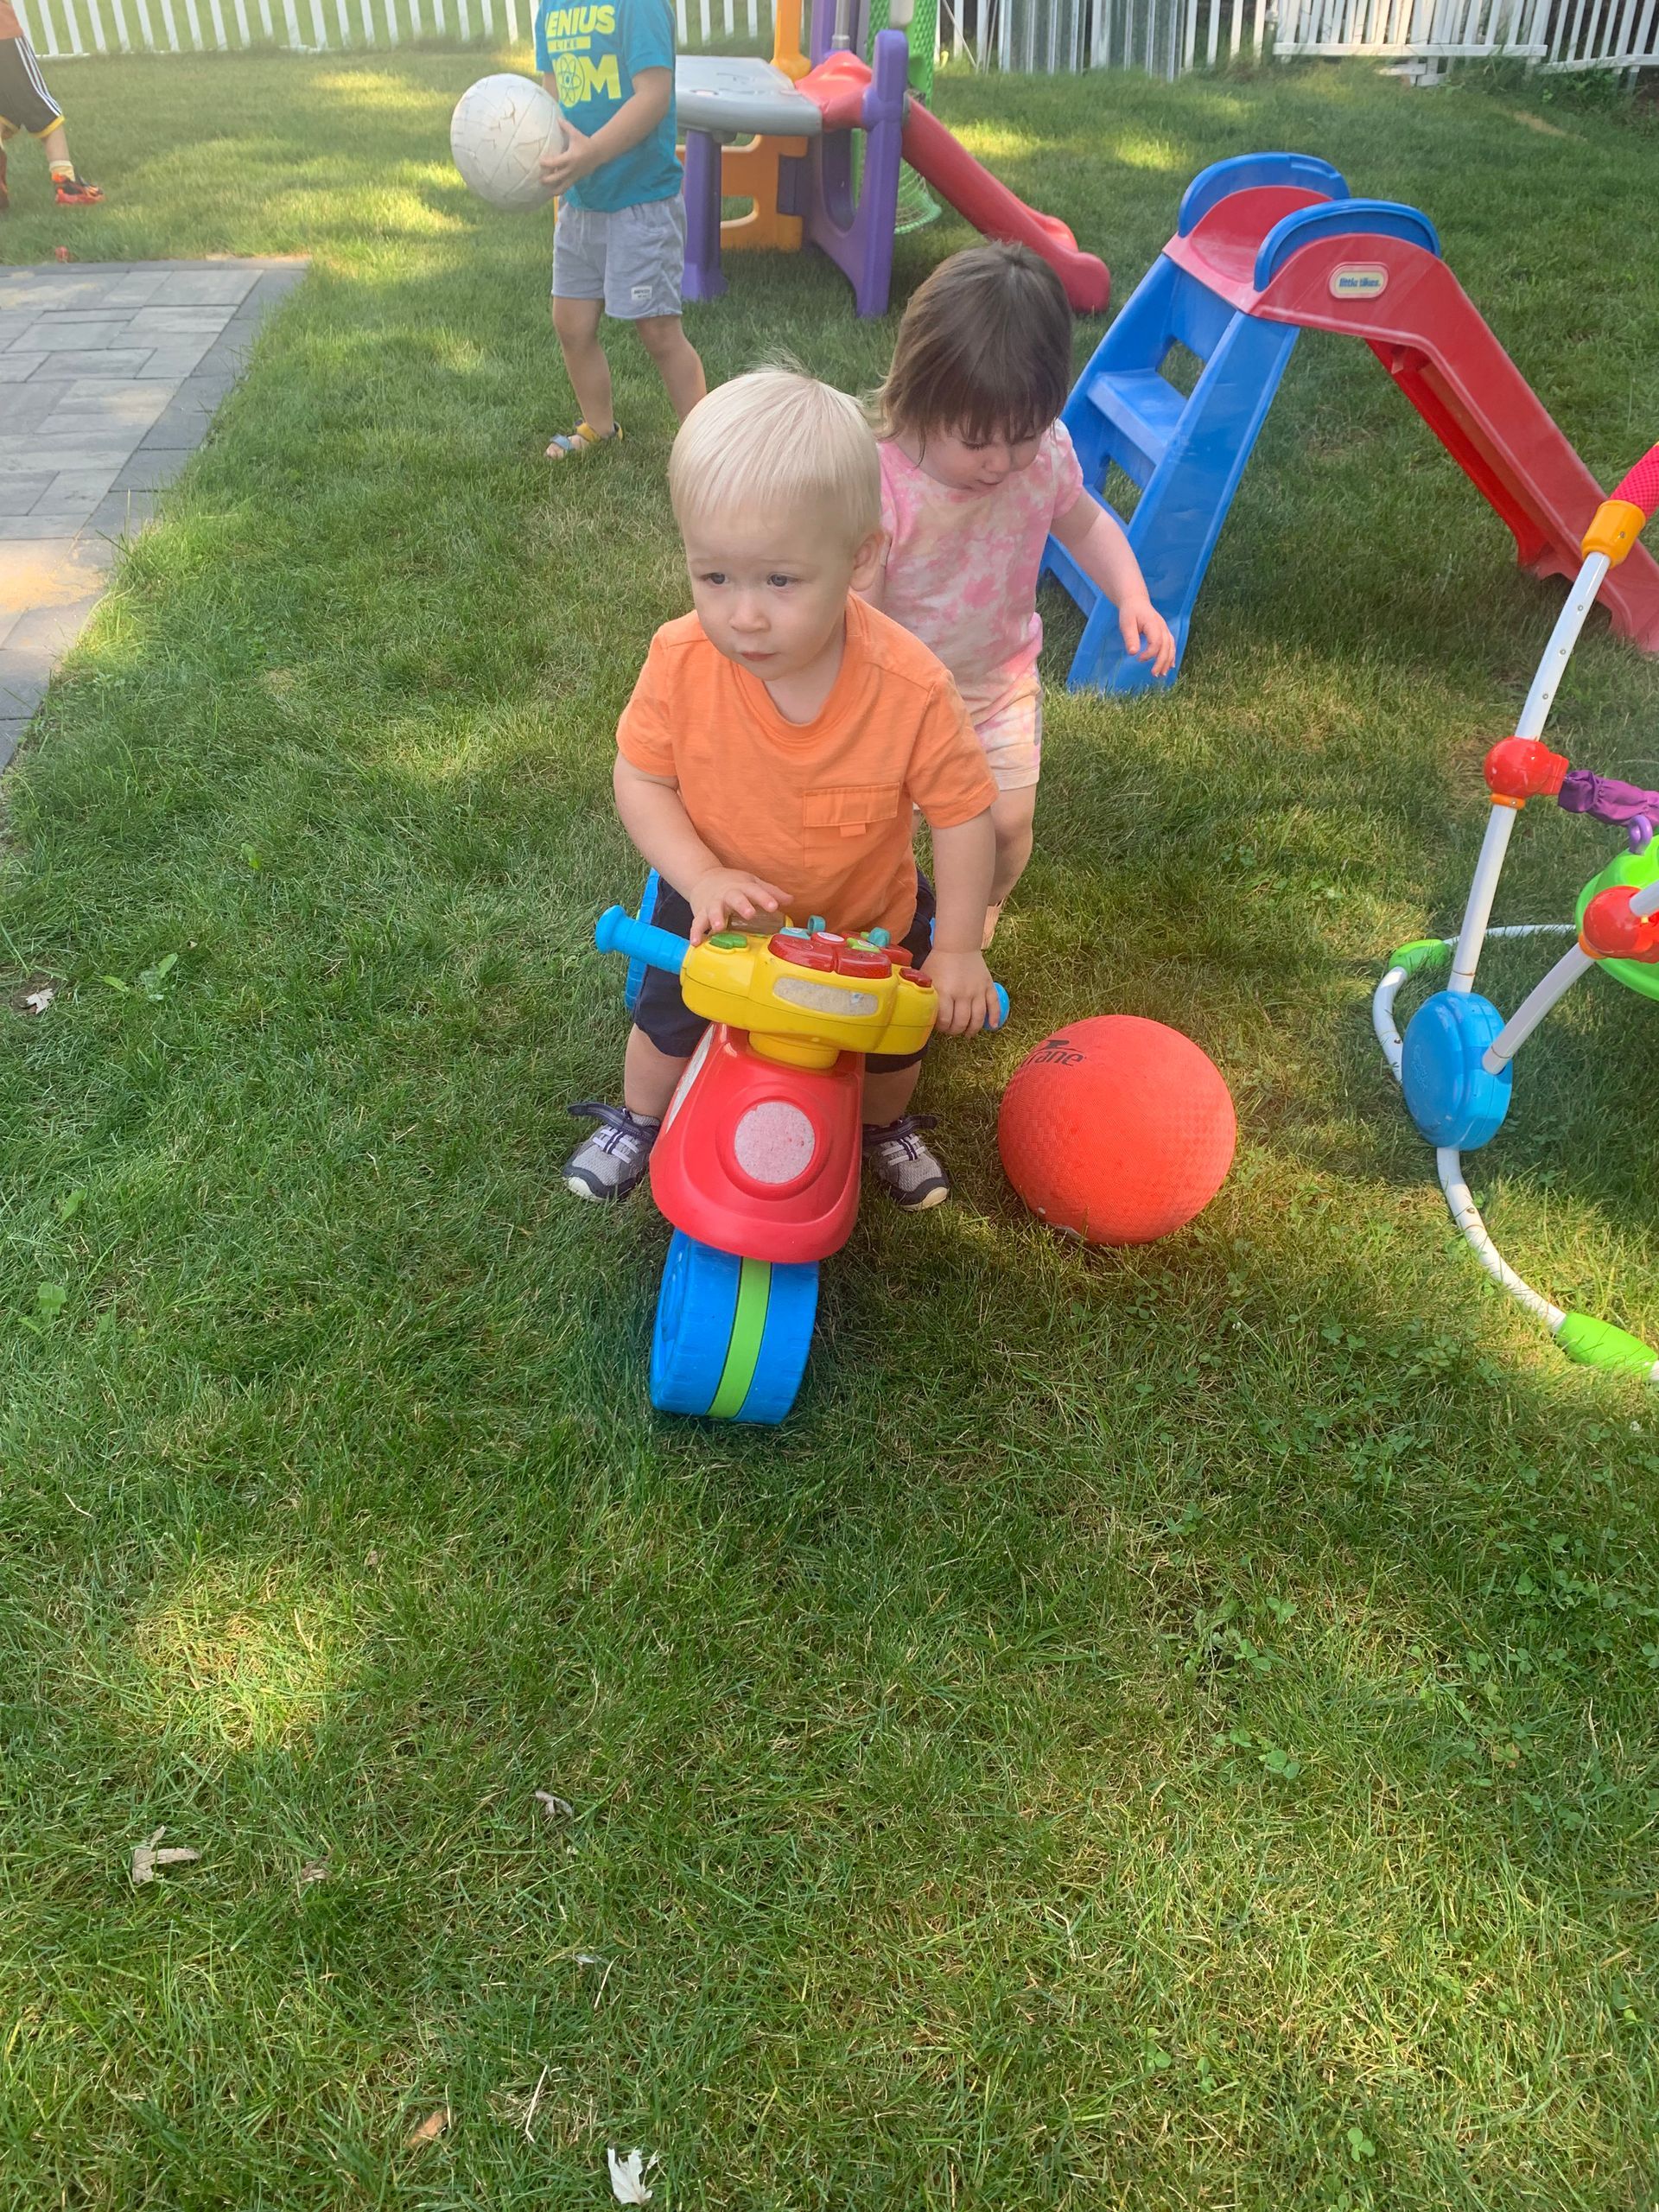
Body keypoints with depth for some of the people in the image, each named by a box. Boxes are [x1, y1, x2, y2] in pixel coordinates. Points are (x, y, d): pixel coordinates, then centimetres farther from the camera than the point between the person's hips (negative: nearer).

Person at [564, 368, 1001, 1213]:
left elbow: (961, 813, -21)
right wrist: (700, 875, -33)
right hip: (716, 908, 1)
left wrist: (957, 947, -17)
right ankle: (637, 1122, 56)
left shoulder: (911, 688, -34)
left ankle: (888, 1128, 58)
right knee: (667, 1025, 23)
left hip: (867, 922, -1)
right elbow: (639, 779, -17)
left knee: (891, 1044, 23)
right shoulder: (681, 662, -30)